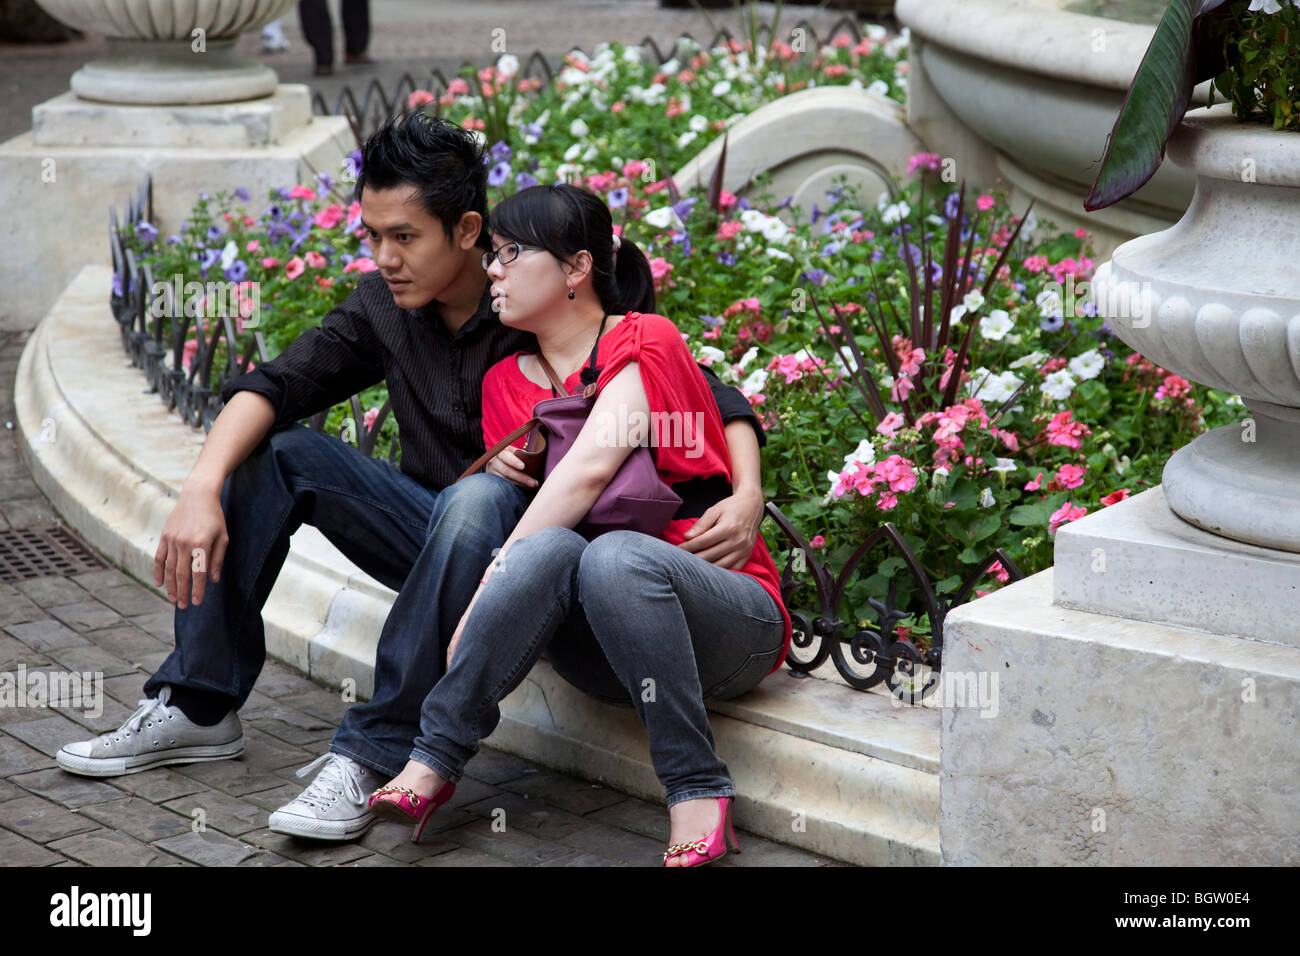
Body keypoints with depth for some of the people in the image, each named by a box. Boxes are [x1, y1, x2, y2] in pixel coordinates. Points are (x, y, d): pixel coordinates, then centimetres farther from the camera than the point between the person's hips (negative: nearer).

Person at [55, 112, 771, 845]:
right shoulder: (385, 306, -2)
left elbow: (715, 401, -17)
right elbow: (277, 385, -9)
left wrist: (746, 495, -36)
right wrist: (202, 489, -27)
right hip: (436, 538, 6)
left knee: (478, 500, -37)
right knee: (275, 452, -9)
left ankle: (374, 756, -32)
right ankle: (198, 709, -4)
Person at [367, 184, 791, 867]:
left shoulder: (644, 341, -4)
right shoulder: (505, 384, 14)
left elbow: (589, 468, -19)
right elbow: (498, 512, 13)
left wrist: (487, 592, -23)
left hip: (728, 621, -4)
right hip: (605, 657, 4)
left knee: (613, 557, -36)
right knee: (549, 548, -29)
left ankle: (697, 790, -27)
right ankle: (433, 761, -28)